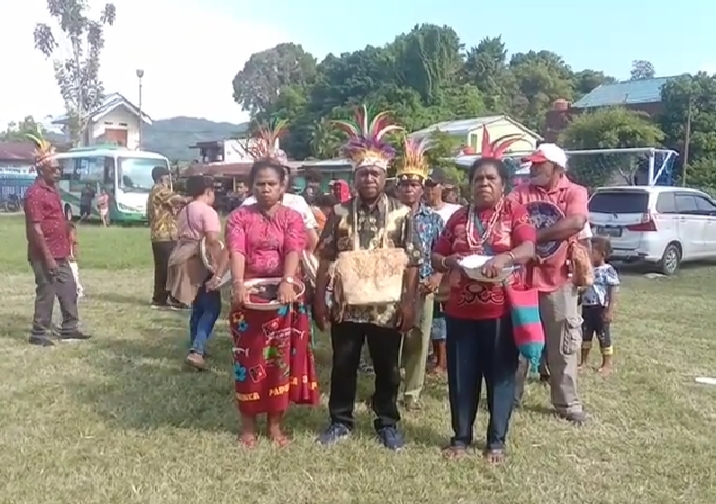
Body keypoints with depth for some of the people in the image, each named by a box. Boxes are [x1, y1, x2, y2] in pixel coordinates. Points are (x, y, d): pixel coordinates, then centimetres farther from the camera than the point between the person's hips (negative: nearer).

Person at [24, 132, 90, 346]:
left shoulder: (52, 189, 12)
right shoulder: (35, 193, -17)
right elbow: (36, 229, -21)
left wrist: (64, 251, 20)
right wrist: (48, 257, -22)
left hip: (59, 254, 9)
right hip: (45, 256, -9)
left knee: (69, 290, 13)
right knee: (46, 293, -1)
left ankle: (69, 328, 24)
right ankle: (39, 333, 10)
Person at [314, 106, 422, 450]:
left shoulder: (401, 214, -2)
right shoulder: (340, 212, 1)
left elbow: (412, 262, -2)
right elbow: (325, 258, 3)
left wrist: (409, 301, -9)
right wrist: (319, 298, -1)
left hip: (386, 307, -1)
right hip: (346, 305, 1)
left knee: (387, 369, 11)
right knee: (342, 366, 12)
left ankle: (387, 423, 28)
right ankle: (340, 421, 29)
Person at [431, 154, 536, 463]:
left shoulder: (515, 212, 1)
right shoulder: (459, 217, 11)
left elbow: (528, 249, -15)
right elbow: (436, 257, 12)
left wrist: (504, 258, -34)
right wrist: (448, 261, -10)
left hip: (502, 309, -3)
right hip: (461, 309, 3)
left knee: (500, 374, 7)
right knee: (461, 375, 9)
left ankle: (497, 441, 20)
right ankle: (461, 436, 24)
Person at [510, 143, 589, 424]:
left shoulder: (575, 192, -5)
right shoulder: (521, 192, 3)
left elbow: (576, 222, -24)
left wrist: (536, 236, -21)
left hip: (558, 282, -2)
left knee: (563, 348, 9)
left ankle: (567, 403, 23)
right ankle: (510, 396, 28)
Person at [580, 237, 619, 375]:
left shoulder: (608, 270, -14)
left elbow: (613, 292, -15)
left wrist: (610, 311, -19)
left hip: (601, 309, -7)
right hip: (587, 308, 7)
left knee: (604, 336, 4)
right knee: (585, 335, 14)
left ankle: (607, 364, 17)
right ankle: (583, 361, 28)